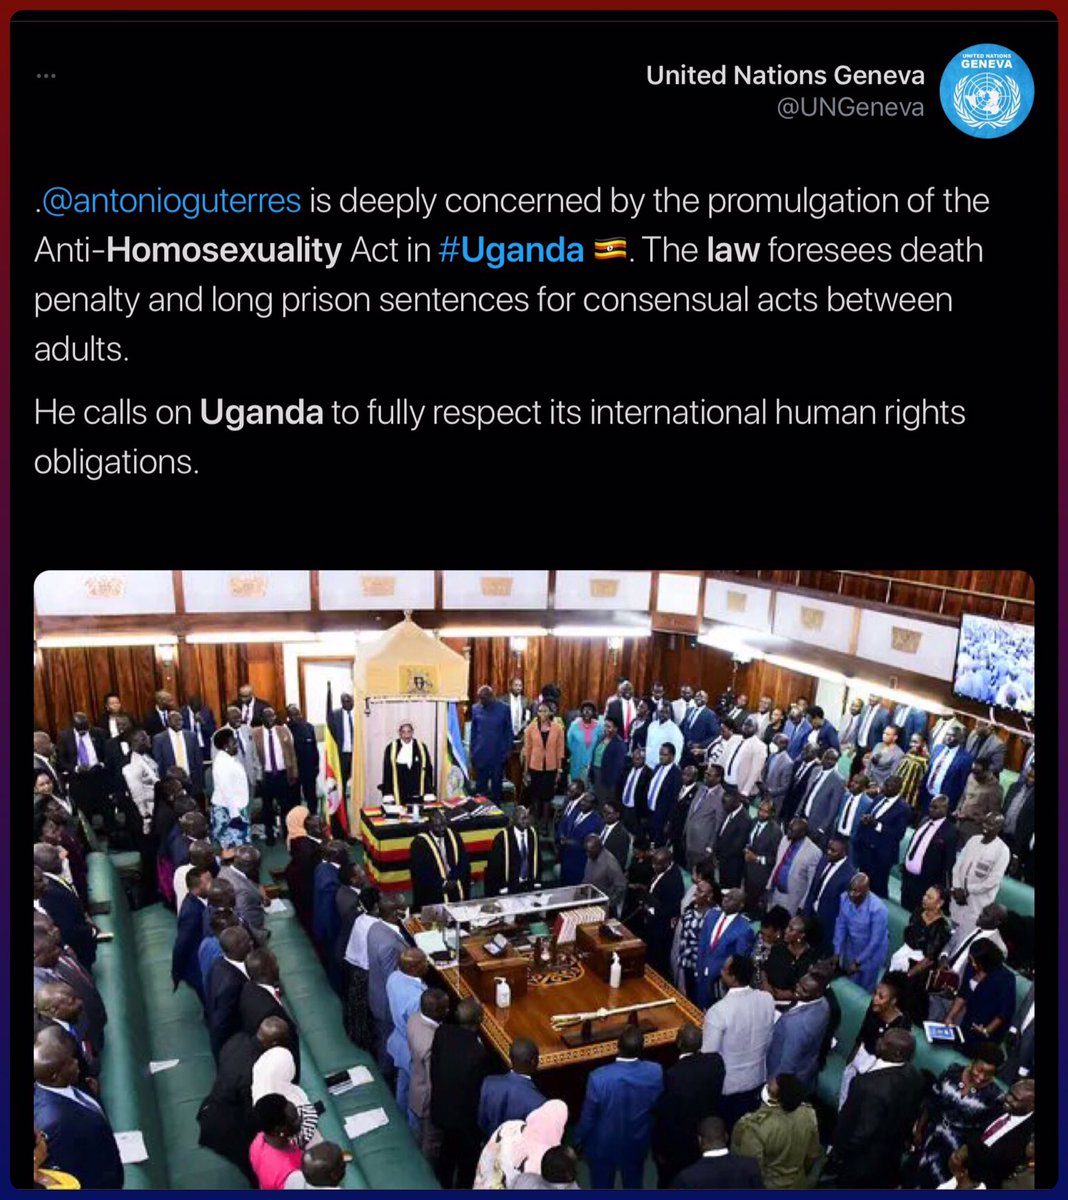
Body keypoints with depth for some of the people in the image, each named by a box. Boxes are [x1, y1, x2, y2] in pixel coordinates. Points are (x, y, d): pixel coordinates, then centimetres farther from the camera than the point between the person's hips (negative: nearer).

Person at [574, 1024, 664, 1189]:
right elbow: (657, 1107, -7)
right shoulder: (655, 1072, -26)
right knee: (633, 1184, 29)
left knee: (602, 1187, 23)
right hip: (637, 1143, 2)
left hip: (603, 1146, -2)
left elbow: (588, 1117, -20)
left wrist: (578, 1140, 0)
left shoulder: (599, 1077, -35)